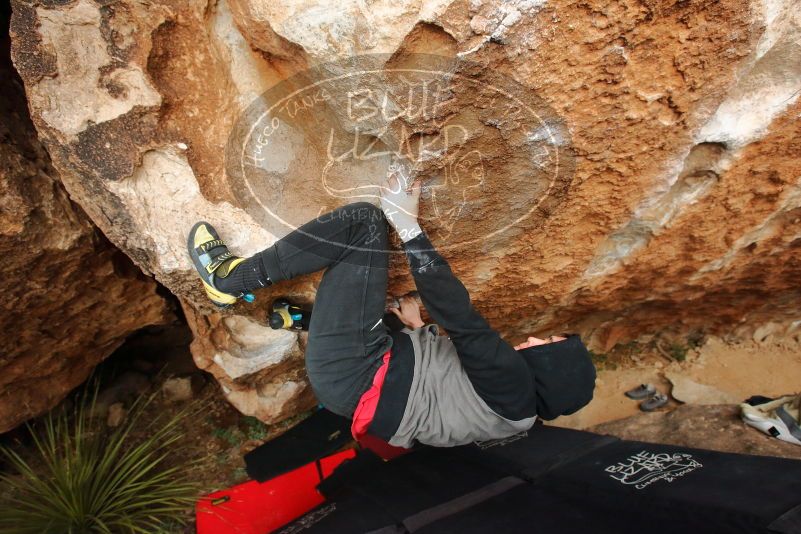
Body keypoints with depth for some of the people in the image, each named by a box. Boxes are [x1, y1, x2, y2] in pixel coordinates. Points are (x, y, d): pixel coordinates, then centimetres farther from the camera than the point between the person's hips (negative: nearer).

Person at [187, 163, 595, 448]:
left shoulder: (511, 385, -11)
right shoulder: (515, 403, 16)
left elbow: (460, 318, -17)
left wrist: (409, 227, -16)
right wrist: (420, 329, 19)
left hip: (355, 378, -9)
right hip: (358, 385, 9)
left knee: (364, 221, -13)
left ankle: (229, 278, -4)